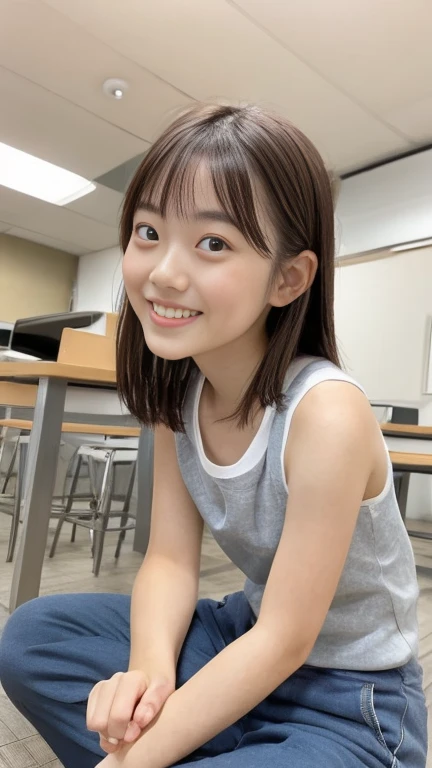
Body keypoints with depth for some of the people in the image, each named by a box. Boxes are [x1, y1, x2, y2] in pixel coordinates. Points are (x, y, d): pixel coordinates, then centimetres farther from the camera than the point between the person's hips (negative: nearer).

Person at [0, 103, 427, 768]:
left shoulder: (325, 413, -29)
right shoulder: (177, 396, -8)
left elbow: (286, 640, -23)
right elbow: (170, 559, -7)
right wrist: (148, 666, -25)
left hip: (351, 700, -5)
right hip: (248, 637, 6)